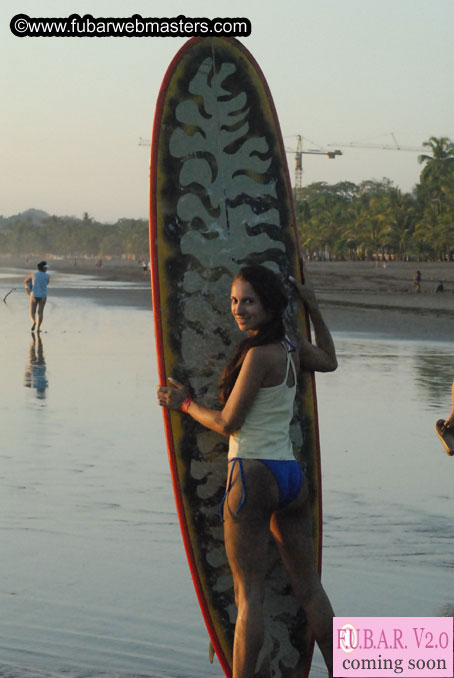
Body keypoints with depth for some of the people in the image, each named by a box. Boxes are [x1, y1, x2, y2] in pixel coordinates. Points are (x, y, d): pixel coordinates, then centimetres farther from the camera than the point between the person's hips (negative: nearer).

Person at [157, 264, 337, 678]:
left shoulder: (258, 354, -14)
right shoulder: (294, 348, 9)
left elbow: (227, 423, -10)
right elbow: (330, 361, 33)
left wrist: (184, 404, 5)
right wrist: (314, 309, 37)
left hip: (253, 476, -8)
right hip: (292, 474, 8)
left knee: (249, 593, -3)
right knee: (309, 587, 16)